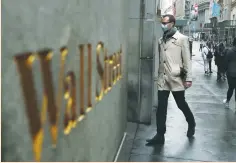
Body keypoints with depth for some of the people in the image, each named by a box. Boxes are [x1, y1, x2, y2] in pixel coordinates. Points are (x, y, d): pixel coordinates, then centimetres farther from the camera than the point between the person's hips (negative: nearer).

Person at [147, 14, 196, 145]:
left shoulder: (182, 39, -3)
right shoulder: (161, 40, 12)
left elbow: (187, 59, -6)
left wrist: (188, 78, -11)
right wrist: (158, 75, 12)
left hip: (176, 78, -4)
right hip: (162, 78, 4)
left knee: (181, 104, 11)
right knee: (161, 107, 2)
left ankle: (191, 124, 38)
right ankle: (160, 136, 8)